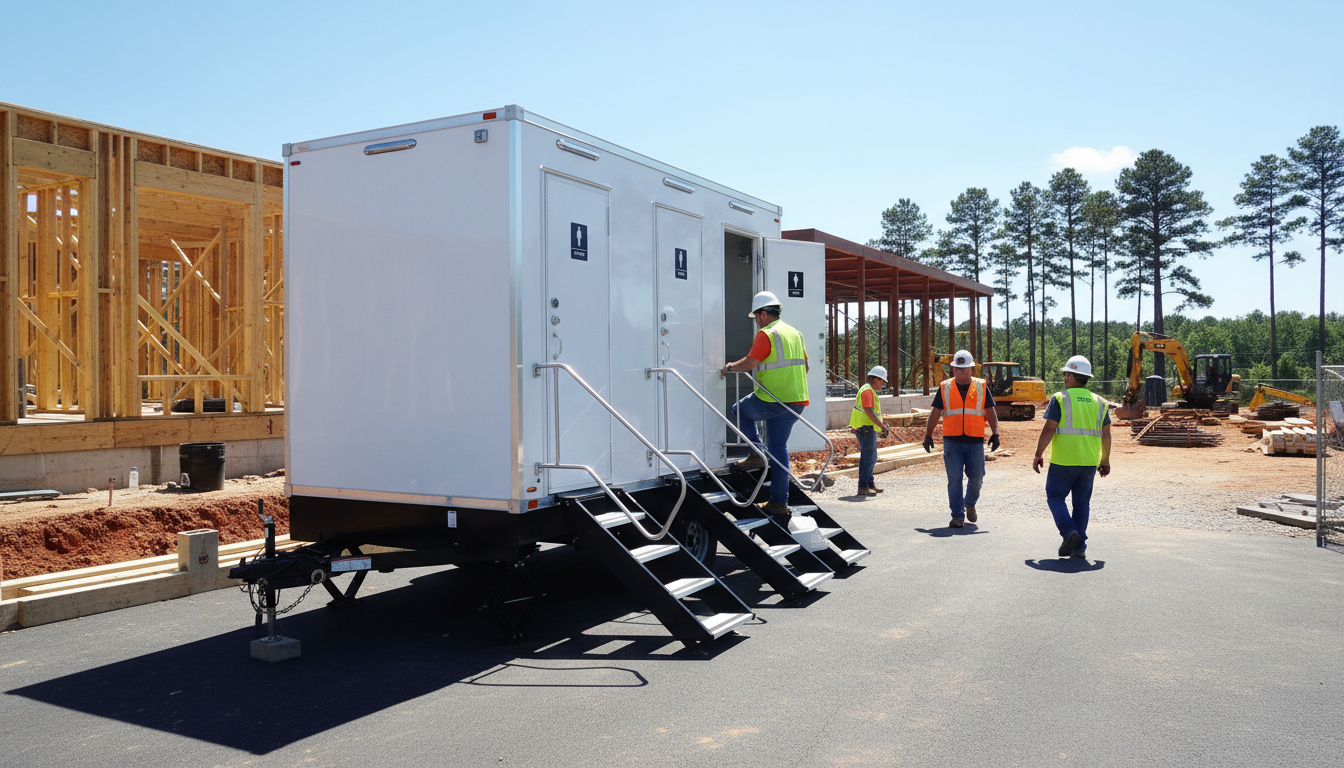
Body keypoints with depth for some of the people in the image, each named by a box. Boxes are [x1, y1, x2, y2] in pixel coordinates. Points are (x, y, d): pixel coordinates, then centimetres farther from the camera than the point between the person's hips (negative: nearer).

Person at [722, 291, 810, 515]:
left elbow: (749, 364, -14)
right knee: (779, 448, 12)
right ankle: (779, 502, 12)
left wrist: (730, 367, 4)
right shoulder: (795, 333, 15)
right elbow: (805, 366, 19)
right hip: (796, 402, 8)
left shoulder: (766, 334, -11)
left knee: (739, 410, 19)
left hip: (773, 400, -8)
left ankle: (758, 452, 6)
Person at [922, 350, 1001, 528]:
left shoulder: (981, 387, 8)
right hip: (952, 441, 0)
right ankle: (957, 516, 3)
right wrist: (928, 435, 9)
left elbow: (990, 412, 8)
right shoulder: (945, 388, 7)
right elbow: (935, 413, 12)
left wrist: (995, 433, -3)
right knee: (954, 479, -4)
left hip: (975, 441, 1)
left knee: (976, 478, 4)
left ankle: (970, 504, 33)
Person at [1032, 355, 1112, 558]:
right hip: (1089, 462, 5)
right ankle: (1079, 546, 10)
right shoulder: (1099, 402, 8)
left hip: (1063, 461, -5)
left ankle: (1069, 532, -12)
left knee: (1055, 496, 8)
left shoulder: (1060, 399, -7)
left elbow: (1048, 430, -11)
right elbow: (1106, 435, 10)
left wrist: (1038, 455, -3)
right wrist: (1105, 460, 20)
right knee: (1082, 502, 11)